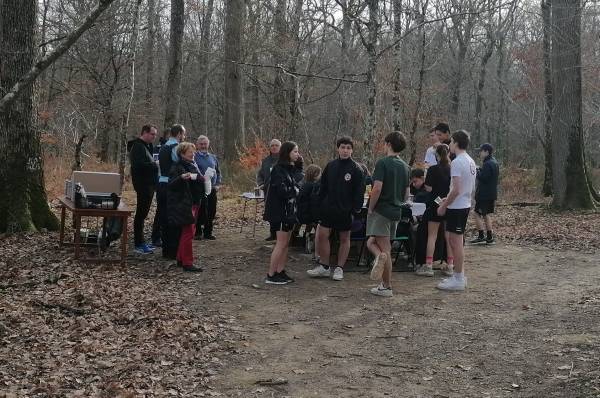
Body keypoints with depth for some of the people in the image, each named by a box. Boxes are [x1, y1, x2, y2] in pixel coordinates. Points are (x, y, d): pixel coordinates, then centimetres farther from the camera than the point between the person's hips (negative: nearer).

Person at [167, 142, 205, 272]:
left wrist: (203, 179, 16)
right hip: (183, 204, -9)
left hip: (194, 203, 9)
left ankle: (181, 259, 22)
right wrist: (182, 177, -38)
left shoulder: (192, 165, 15)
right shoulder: (177, 167, -12)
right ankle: (188, 263, -6)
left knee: (188, 231, 13)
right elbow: (172, 184, -24)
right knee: (188, 232, -9)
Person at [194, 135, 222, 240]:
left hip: (212, 189, 5)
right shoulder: (194, 157, -2)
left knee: (211, 212, 6)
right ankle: (198, 232, 8)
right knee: (200, 211, -2)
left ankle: (208, 232, 16)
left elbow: (218, 172, 20)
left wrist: (218, 184, 8)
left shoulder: (213, 157, 13)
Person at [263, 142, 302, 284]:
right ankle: (271, 275, -1)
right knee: (281, 243, -6)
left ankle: (280, 272, 17)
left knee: (286, 243, 11)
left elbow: (294, 187, 11)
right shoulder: (278, 169, -14)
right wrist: (295, 190, -7)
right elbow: (281, 190, -21)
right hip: (280, 211, -9)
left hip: (289, 211, 9)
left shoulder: (290, 169, 15)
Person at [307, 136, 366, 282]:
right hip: (328, 208, 4)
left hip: (345, 210, -3)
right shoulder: (330, 166, 5)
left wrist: (356, 208, -14)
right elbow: (323, 187, 11)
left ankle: (339, 268, 17)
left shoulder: (356, 169, -6)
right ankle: (324, 266, 13)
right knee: (322, 236, 0)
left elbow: (359, 192, -7)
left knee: (344, 238, 7)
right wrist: (320, 203, 4)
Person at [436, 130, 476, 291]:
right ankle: (459, 275, 23)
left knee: (456, 242, -3)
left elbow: (456, 190, -23)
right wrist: (448, 199, 21)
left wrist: (444, 206, -14)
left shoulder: (457, 163, -18)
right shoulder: (471, 162, 12)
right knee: (455, 241, 17)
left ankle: (458, 279, 3)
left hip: (457, 207, -10)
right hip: (465, 205, 10)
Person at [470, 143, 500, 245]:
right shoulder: (495, 163, 14)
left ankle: (481, 237, -5)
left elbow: (482, 177, -24)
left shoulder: (487, 164, -18)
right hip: (492, 193, 10)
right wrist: (479, 170, 9)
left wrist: (477, 171, -7)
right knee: (486, 215, 15)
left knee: (477, 214, -4)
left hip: (484, 194, -10)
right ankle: (489, 237, 16)